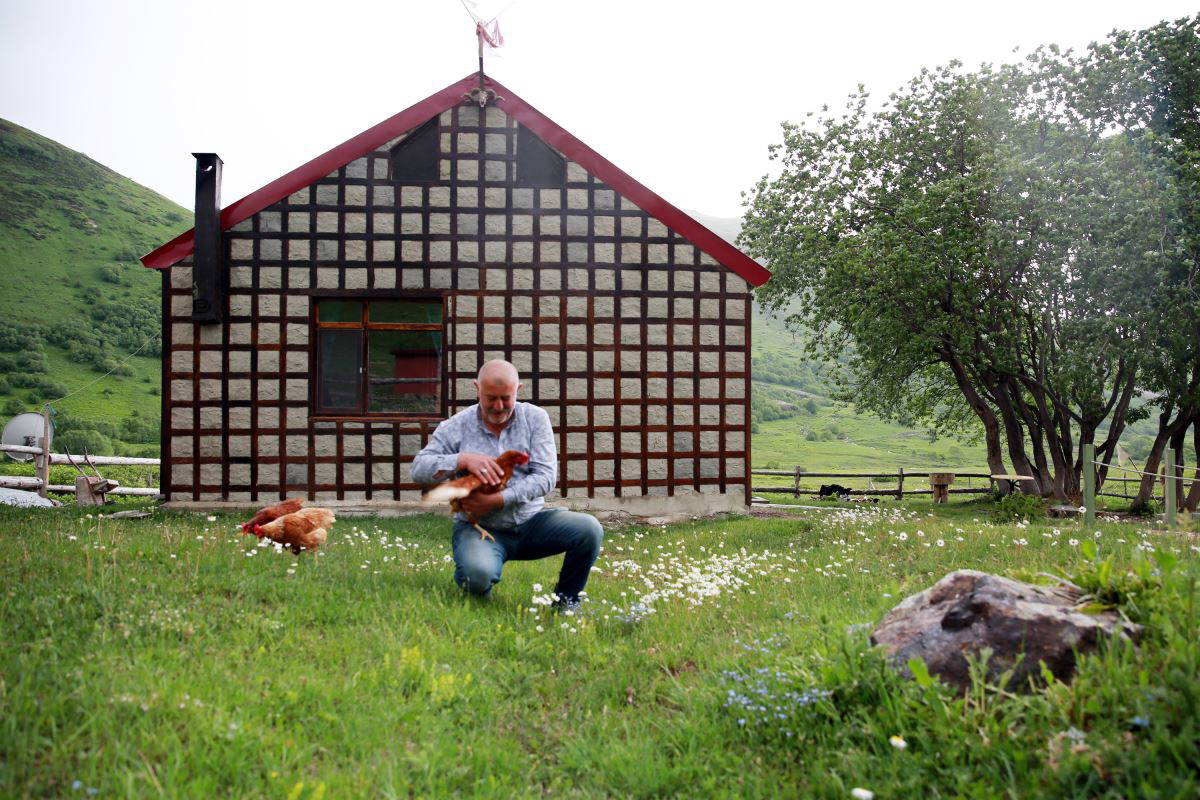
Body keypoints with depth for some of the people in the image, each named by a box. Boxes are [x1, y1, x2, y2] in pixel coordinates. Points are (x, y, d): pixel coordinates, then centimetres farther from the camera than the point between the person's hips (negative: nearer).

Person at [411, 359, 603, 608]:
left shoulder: (536, 418, 2)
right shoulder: (456, 426, 1)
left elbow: (546, 477, -8)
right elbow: (419, 469, -7)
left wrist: (498, 500, -20)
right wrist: (463, 460, -24)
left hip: (530, 522, 2)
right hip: (478, 528, -2)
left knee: (589, 529, -22)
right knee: (478, 574, -34)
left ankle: (566, 602, 3)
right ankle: (480, 597, 7)